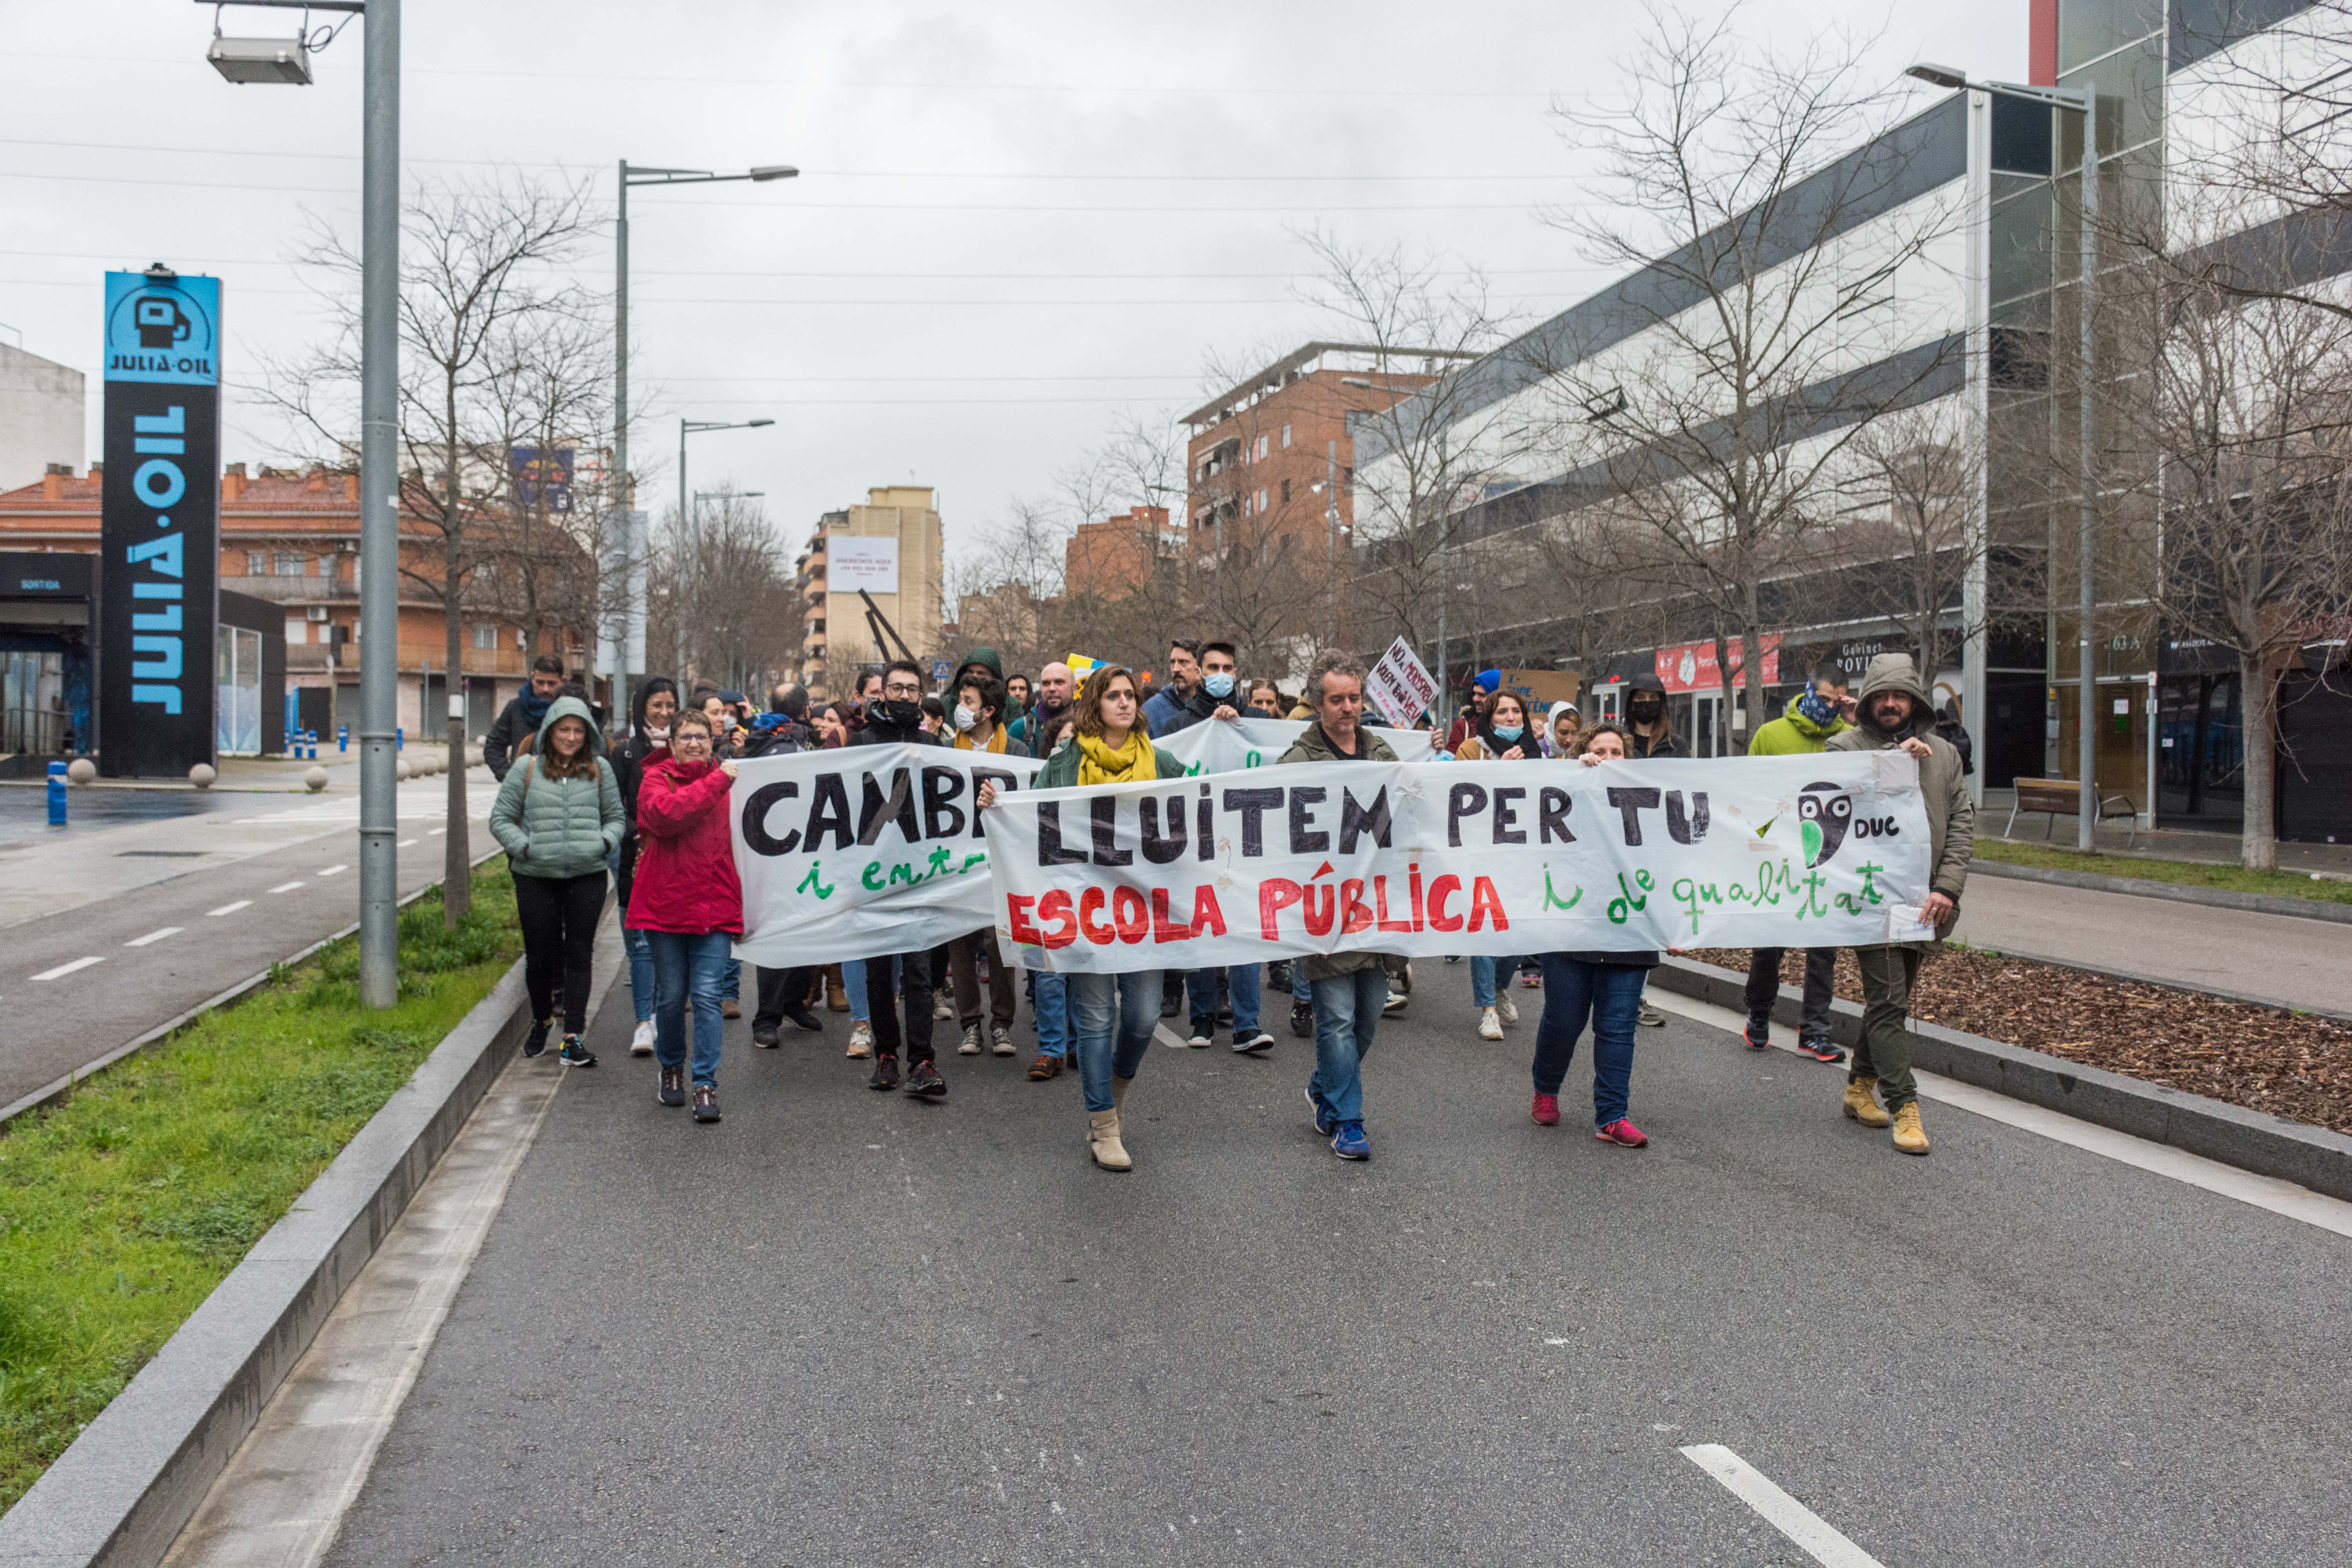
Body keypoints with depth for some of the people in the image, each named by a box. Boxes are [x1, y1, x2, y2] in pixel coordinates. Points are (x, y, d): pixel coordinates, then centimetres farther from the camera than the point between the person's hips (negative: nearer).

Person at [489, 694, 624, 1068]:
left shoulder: (599, 770, 8)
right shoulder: (527, 770, 3)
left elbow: (615, 817, 15)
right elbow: (501, 819, 5)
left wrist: (604, 843, -4)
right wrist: (525, 848, -9)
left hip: (587, 875, 1)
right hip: (536, 878, 0)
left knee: (580, 954, 0)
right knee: (540, 955, 6)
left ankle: (573, 1037, 4)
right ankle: (542, 1021, 33)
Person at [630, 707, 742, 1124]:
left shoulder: (728, 782, 8)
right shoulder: (657, 779, 1)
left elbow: (744, 842, 12)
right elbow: (666, 814, -20)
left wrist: (743, 907, 7)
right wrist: (716, 782, -17)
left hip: (715, 908, 1)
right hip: (665, 905, -1)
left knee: (707, 996, -5)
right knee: (671, 997, 9)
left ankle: (706, 1085, 2)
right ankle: (671, 1068, 32)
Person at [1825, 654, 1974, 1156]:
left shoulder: (1943, 753, 11)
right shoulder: (1846, 747, 0)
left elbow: (1962, 824, 5)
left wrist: (1947, 888, -7)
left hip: (1922, 901, 5)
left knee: (1889, 999, 15)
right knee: (1888, 1000, -9)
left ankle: (1862, 1086, 29)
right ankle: (1904, 1106, -5)